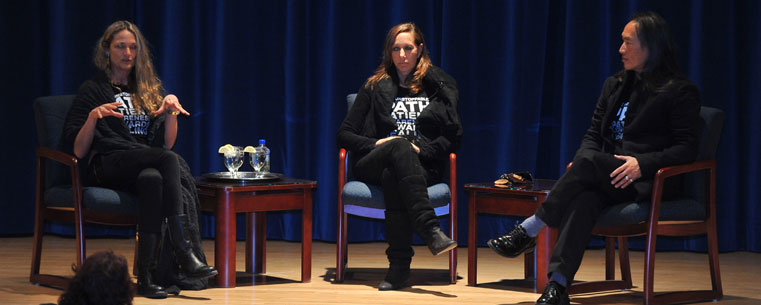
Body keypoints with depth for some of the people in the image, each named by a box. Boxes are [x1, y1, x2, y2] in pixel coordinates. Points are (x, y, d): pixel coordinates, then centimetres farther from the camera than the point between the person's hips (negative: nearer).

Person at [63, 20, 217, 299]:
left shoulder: (150, 90, 27)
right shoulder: (92, 91, 15)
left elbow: (167, 143, 19)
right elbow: (78, 151, 4)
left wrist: (171, 111, 1)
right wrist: (94, 117, -12)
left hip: (148, 165, 3)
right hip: (110, 166, -3)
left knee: (152, 180, -39)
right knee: (171, 161, -36)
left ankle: (146, 275, -48)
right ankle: (186, 255, -46)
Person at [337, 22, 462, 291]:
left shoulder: (440, 86, 18)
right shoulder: (376, 87, 19)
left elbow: (453, 137, 10)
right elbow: (345, 134, 14)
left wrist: (421, 149, -8)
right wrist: (376, 144, -5)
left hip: (423, 165, 0)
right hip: (373, 165, 0)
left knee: (392, 176, -40)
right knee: (400, 146, -39)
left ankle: (399, 265, -46)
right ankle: (431, 232, -55)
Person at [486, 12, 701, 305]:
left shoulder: (680, 91, 2)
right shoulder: (615, 85, 22)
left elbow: (686, 148, -6)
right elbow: (593, 134, 20)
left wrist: (642, 163, -20)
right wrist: (579, 162, -3)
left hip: (645, 181, -5)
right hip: (605, 179, 5)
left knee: (589, 160, -32)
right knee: (584, 198, -32)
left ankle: (528, 231, -26)